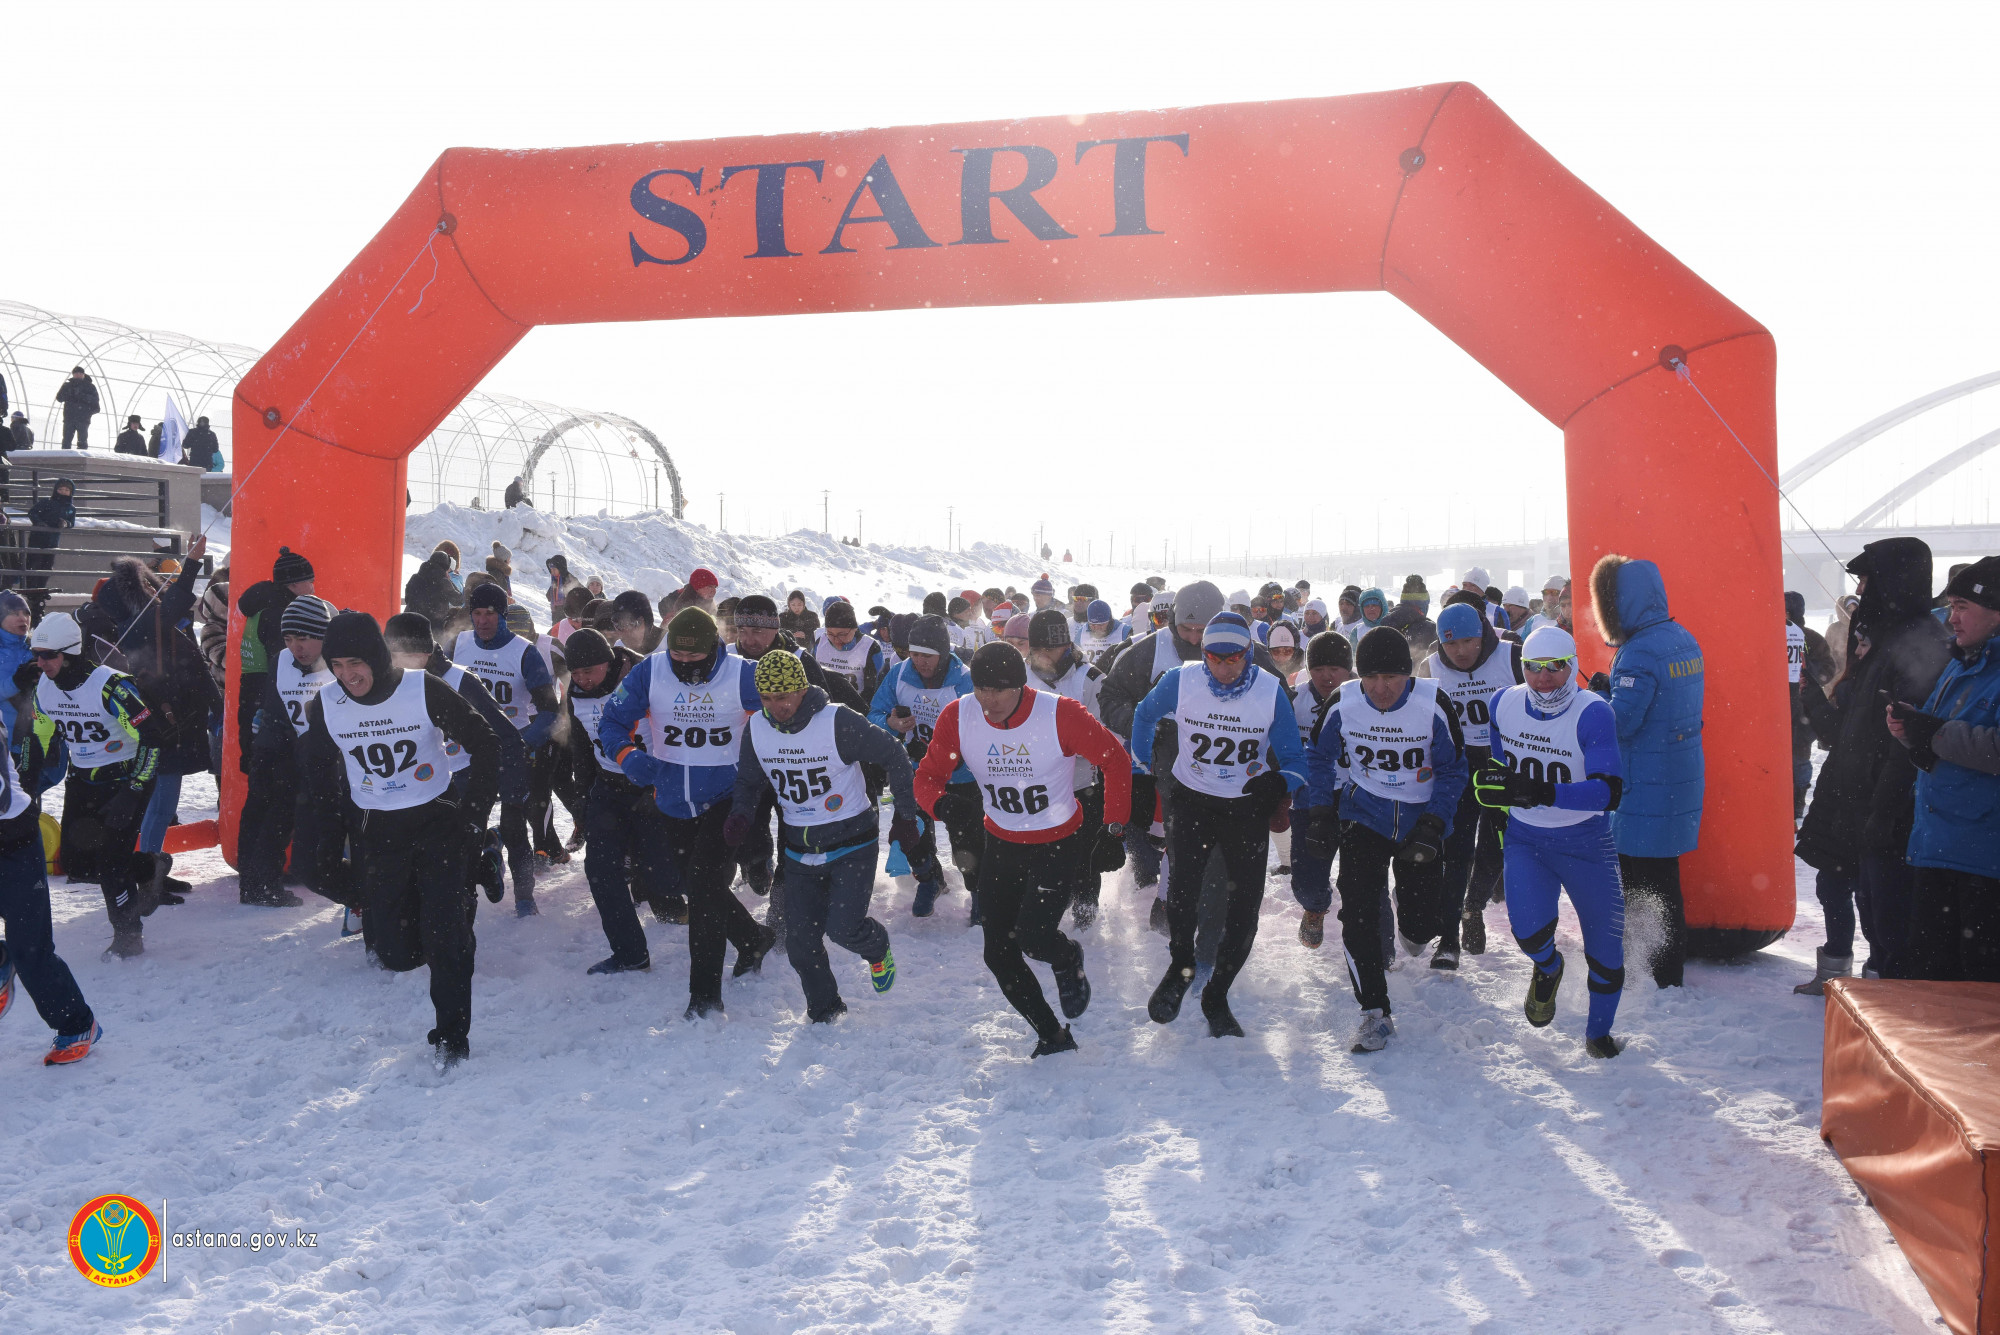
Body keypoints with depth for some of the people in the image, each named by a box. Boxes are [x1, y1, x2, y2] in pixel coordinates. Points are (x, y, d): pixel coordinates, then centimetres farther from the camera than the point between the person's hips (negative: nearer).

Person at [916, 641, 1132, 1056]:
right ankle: (1051, 1035, 28)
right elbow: (928, 775, -6)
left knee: (1033, 937, -21)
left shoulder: (1061, 714, -23)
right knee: (999, 953, 6)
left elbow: (1115, 761, -10)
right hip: (1000, 846, 4)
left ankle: (1068, 962, 17)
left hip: (1058, 845, -4)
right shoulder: (957, 718, -14)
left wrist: (1114, 827, -10)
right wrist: (942, 804, -29)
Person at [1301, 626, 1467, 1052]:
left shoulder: (1432, 704, -17)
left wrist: (1433, 824, -15)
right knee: (1358, 915, -10)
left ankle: (1411, 933, 41)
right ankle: (1375, 1012, 3)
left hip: (1420, 821, 0)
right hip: (1362, 817, 0)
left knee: (1422, 924, 1)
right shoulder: (1343, 704, -13)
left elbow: (1452, 770, -5)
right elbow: (1321, 756, 4)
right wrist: (1321, 812, -2)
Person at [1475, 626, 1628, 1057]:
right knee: (1529, 929, -19)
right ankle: (1547, 968, 19)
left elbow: (1609, 792, -31)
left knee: (1605, 948, 4)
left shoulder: (1593, 714, -22)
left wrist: (1542, 792, -42)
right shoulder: (1503, 703, -8)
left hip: (1585, 843, -2)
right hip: (1524, 839, 2)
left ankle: (1598, 1033, 30)